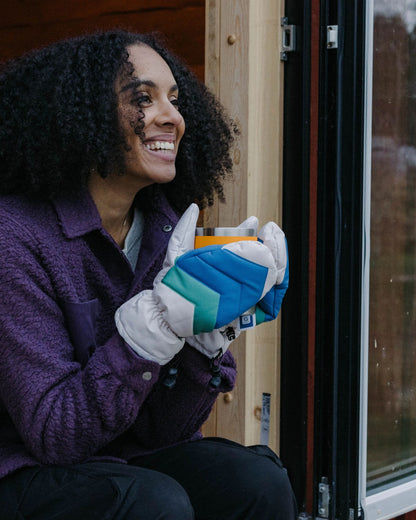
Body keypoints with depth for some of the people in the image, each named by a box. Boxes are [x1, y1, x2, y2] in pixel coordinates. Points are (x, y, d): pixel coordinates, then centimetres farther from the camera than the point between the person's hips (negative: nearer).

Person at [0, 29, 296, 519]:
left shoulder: (166, 231, -1)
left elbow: (165, 430, -1)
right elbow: (55, 435, -22)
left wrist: (210, 324, -18)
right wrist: (163, 315, -30)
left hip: (128, 460, 6)